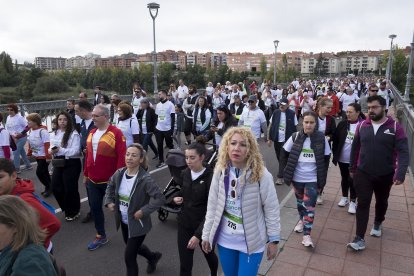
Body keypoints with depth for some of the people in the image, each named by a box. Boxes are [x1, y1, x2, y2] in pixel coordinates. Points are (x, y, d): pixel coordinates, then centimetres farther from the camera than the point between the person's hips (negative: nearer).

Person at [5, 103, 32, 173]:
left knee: (16, 152, -8)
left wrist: (21, 133, -22)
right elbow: (7, 128, 10)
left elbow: (27, 126, -16)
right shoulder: (8, 118, 4)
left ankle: (17, 169, 3)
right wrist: (11, 135, -4)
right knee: (22, 152, 17)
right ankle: (28, 165, 30)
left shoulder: (19, 117, -16)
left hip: (21, 138, -8)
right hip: (13, 138, 8)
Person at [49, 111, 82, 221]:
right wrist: (51, 151, -10)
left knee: (70, 188, 1)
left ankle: (73, 212, 25)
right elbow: (52, 148, 13)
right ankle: (67, 208, 33)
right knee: (56, 187, 8)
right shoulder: (54, 134, 10)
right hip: (58, 163, 7)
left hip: (71, 163, -6)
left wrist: (60, 150, -24)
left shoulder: (74, 134, -12)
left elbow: (75, 151, -18)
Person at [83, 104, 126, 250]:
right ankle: (101, 236, 30)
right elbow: (88, 154, 13)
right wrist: (86, 174, 14)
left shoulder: (116, 133, -17)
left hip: (110, 181, -6)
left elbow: (122, 157, -19)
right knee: (95, 207, 12)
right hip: (93, 180, 6)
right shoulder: (92, 133, 7)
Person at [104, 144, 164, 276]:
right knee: (133, 247, 29)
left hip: (137, 223, -7)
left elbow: (160, 198, -27)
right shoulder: (119, 174, -8)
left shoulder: (145, 179, -27)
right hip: (124, 221, 7)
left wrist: (144, 211, -27)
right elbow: (110, 186, 13)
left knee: (129, 256, 3)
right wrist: (109, 201, 1)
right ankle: (153, 257, 57)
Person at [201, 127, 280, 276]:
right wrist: (206, 235, 4)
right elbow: (212, 207, -1)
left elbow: (271, 210, -10)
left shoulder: (261, 175, -19)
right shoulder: (220, 172, -9)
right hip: (225, 239, 4)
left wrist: (273, 240, -5)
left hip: (251, 241, -3)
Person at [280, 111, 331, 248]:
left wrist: (321, 176, 0)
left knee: (309, 206, -4)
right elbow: (284, 154, 3)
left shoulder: (321, 138, -9)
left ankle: (307, 235, 2)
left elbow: (326, 158, 2)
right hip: (297, 178, 2)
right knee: (300, 201, 20)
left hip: (313, 179, -2)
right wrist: (289, 170, -1)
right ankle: (301, 220, 45)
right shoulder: (295, 137, -8)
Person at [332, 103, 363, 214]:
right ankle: (344, 197, 36)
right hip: (342, 159, 4)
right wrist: (335, 154, -1)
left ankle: (353, 201, 23)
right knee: (344, 178, 19)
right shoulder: (342, 124, -2)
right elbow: (335, 140, 3)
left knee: (352, 180, 7)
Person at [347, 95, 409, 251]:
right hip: (363, 173, 1)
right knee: (363, 204, -2)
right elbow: (355, 148, 5)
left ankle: (378, 224, 47)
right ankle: (360, 239, 2)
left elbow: (403, 152, -15)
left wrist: (400, 174, -25)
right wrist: (352, 168, 9)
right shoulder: (362, 126, -4)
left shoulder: (395, 127, -11)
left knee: (381, 202, 21)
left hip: (385, 175, 0)